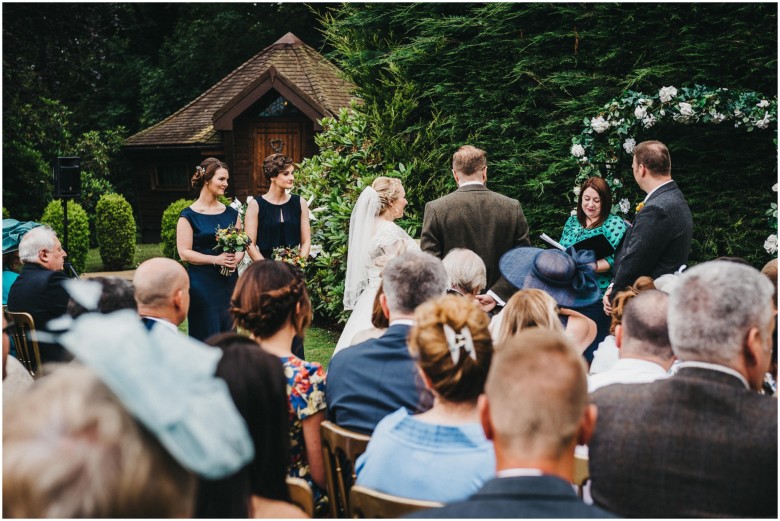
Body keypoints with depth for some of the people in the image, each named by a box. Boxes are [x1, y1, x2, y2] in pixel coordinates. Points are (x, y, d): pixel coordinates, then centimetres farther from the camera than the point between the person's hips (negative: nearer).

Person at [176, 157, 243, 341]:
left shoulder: (231, 213, 11)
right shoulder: (189, 215, -4)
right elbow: (184, 252, -10)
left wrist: (236, 259, -9)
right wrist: (216, 259, -19)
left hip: (229, 283, 5)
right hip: (202, 285, -4)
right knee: (206, 338, -1)